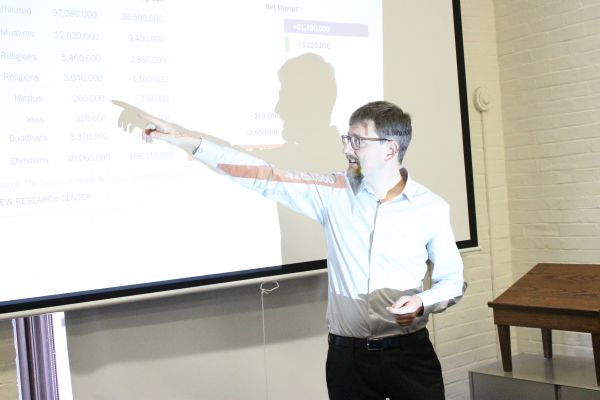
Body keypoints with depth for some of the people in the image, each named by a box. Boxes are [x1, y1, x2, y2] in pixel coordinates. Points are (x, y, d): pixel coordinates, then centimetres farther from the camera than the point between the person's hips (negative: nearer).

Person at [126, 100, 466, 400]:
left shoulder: (431, 208, -3)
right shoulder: (335, 193, -1)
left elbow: (454, 280, 5)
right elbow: (266, 177, -4)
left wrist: (422, 302, -16)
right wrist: (189, 141, -7)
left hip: (410, 353, -1)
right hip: (347, 355, 2)